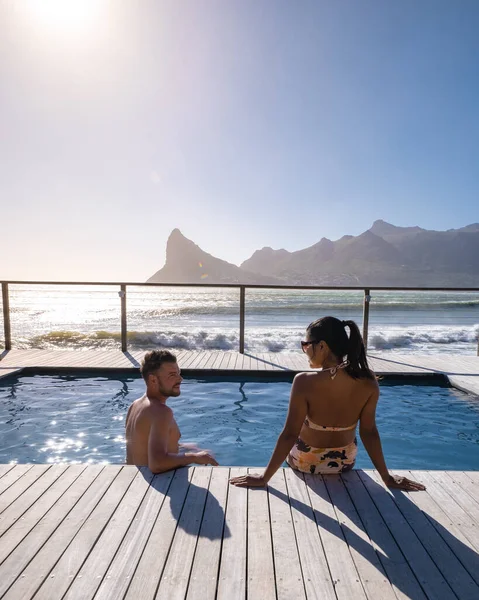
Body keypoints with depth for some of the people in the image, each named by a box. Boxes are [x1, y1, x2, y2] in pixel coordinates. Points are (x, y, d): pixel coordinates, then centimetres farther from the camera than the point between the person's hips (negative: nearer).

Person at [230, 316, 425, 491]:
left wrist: (264, 477, -15)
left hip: (306, 462, -3)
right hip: (345, 462, 3)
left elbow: (289, 435, -26)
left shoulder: (305, 382, -31)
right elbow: (369, 432, -13)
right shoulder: (368, 382, -20)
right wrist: (387, 477, 1)